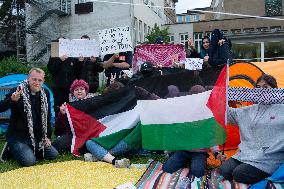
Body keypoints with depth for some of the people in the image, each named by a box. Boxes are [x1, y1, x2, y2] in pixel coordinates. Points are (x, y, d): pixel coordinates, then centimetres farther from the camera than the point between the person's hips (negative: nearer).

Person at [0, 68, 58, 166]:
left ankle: (29, 150, 16)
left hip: (37, 137, 6)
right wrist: (12, 100, -41)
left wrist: (47, 136, 5)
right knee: (29, 161, -23)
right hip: (18, 136, -5)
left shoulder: (45, 93, 4)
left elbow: (47, 117, 10)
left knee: (53, 154, -3)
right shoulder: (18, 91, -12)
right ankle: (12, 149, 7)